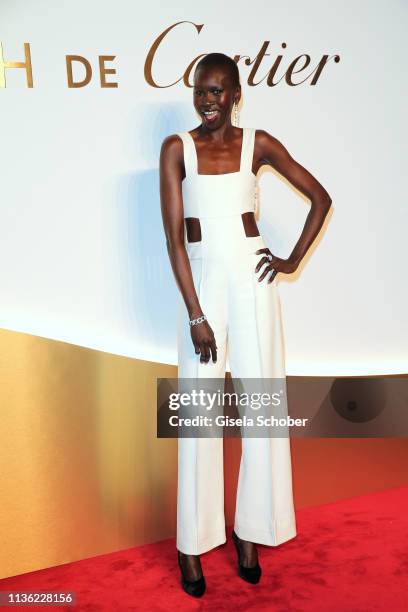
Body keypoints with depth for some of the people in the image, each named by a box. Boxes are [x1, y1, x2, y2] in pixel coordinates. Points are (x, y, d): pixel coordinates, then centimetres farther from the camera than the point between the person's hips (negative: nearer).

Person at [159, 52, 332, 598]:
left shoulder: (258, 143, 4)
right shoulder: (177, 148, 1)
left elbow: (321, 198, 11)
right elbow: (174, 235, -6)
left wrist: (294, 260, 2)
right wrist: (196, 315, -12)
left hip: (252, 280, 1)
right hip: (201, 282, -1)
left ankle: (250, 532, 23)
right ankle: (192, 543, 17)